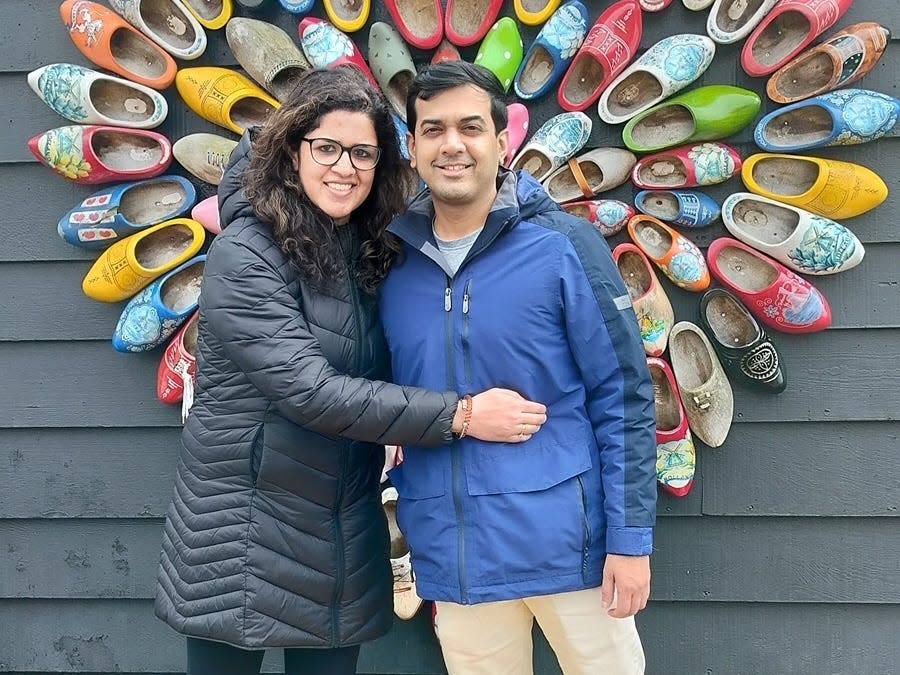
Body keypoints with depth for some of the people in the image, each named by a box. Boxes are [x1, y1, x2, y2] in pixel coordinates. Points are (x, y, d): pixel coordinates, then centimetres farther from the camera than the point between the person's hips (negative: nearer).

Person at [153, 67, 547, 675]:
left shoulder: (371, 255, 4)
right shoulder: (245, 256, -16)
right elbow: (310, 390, -24)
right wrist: (460, 415, -24)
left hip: (346, 534, 6)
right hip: (243, 529, -5)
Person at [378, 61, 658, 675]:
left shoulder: (563, 246, -8)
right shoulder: (392, 263, 1)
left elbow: (625, 398, -7)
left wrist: (630, 539, -8)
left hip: (569, 544, -3)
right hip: (452, 559, 3)